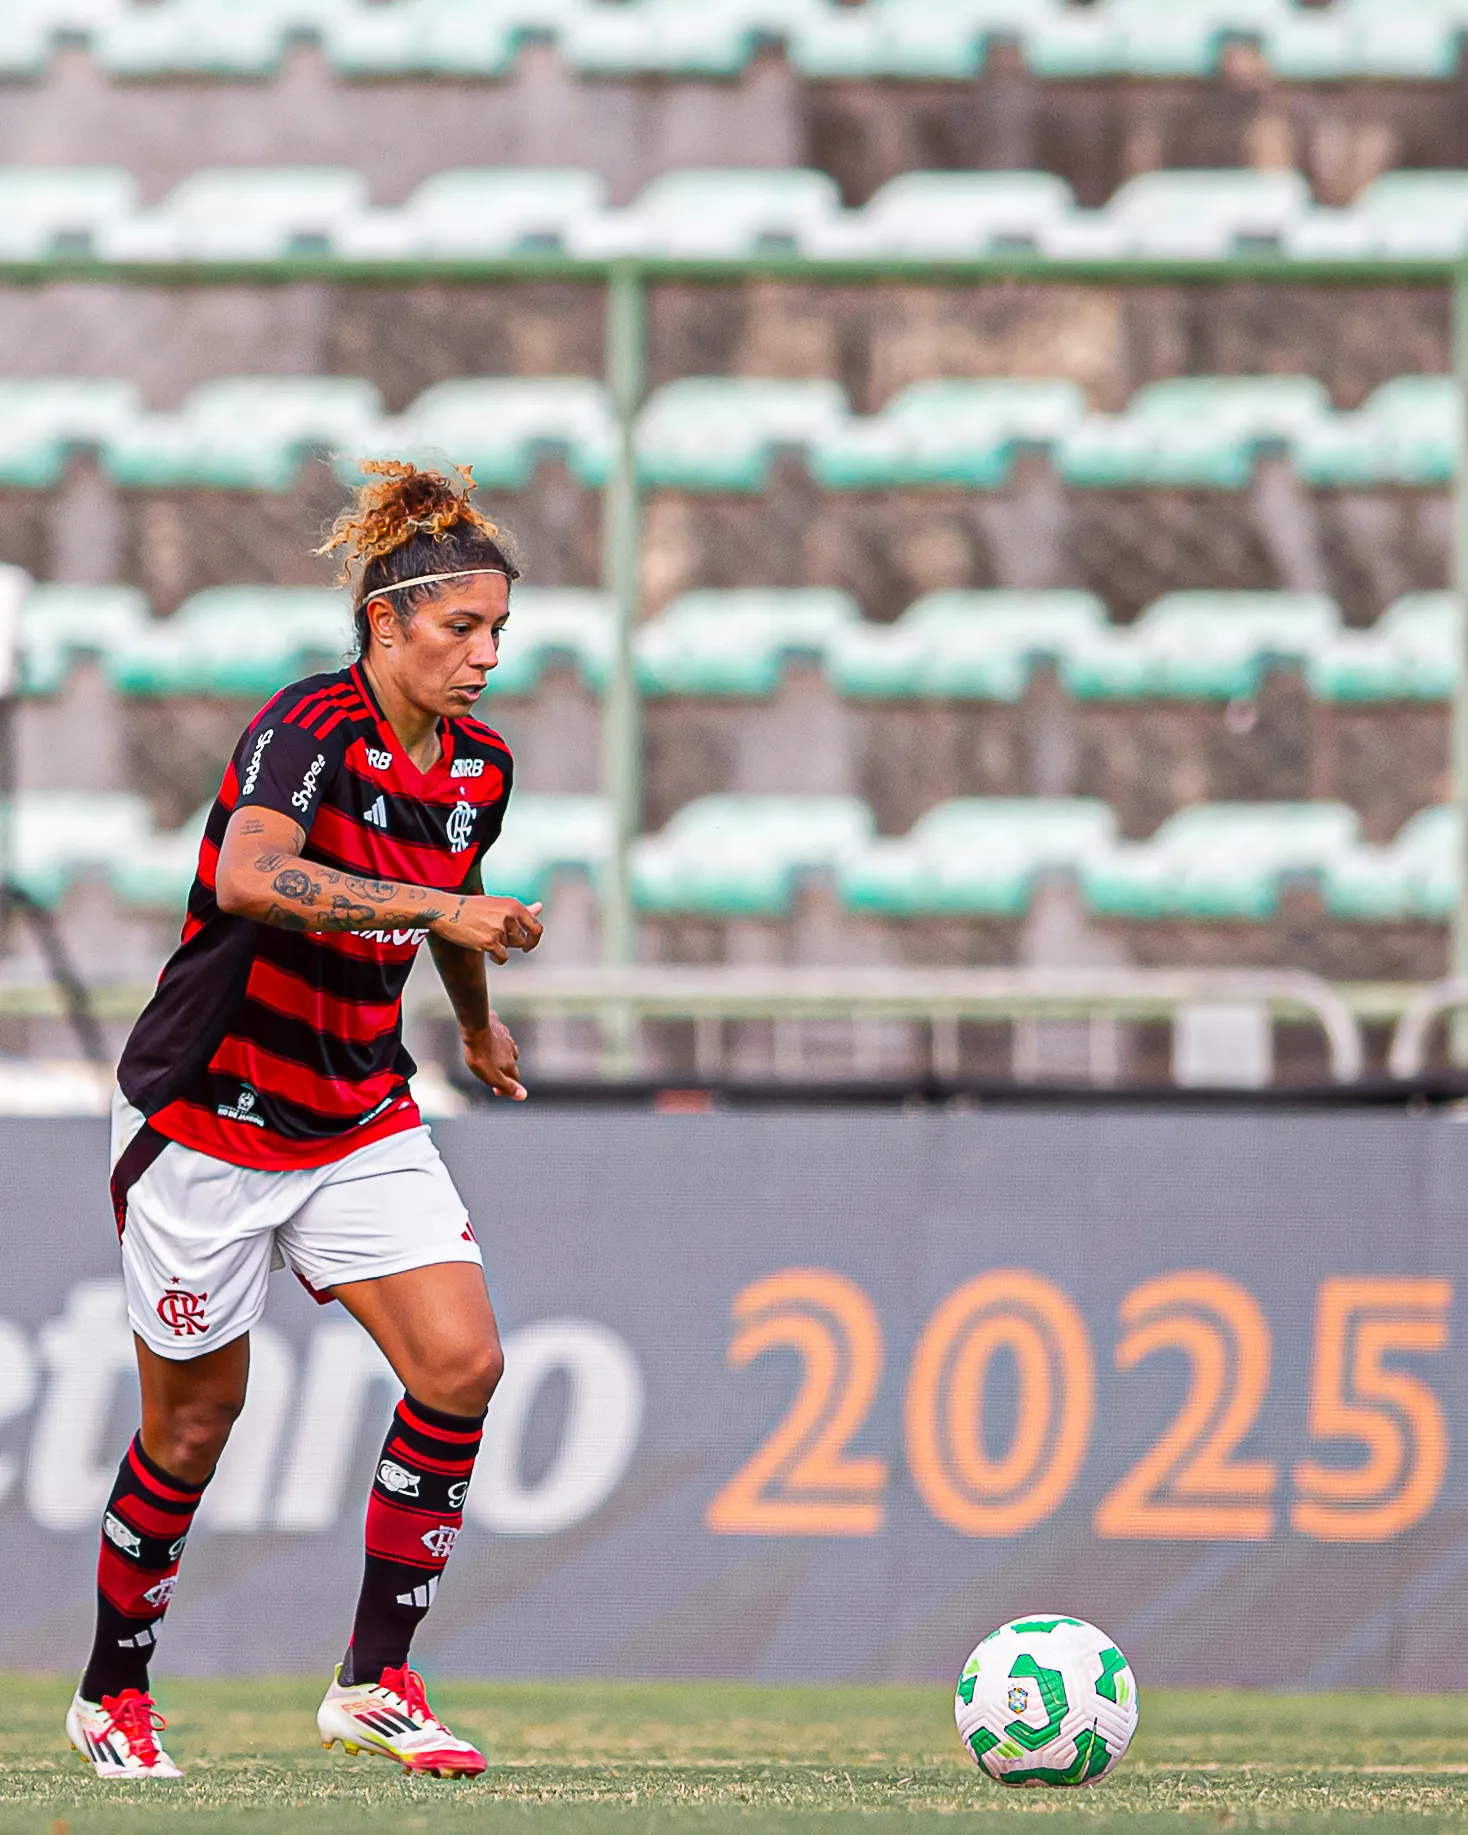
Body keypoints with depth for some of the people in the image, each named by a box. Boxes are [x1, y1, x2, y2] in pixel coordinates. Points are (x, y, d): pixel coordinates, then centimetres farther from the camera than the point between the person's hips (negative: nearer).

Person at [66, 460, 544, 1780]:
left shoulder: (480, 766, 2)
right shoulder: (309, 729, -20)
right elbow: (249, 879, -41)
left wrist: (480, 1027, 41)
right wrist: (438, 907, -46)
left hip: (361, 1117, 6)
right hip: (209, 1114, -6)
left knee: (462, 1363, -13)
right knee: (198, 1418, 3)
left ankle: (374, 1683, -5)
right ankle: (113, 1697, 24)